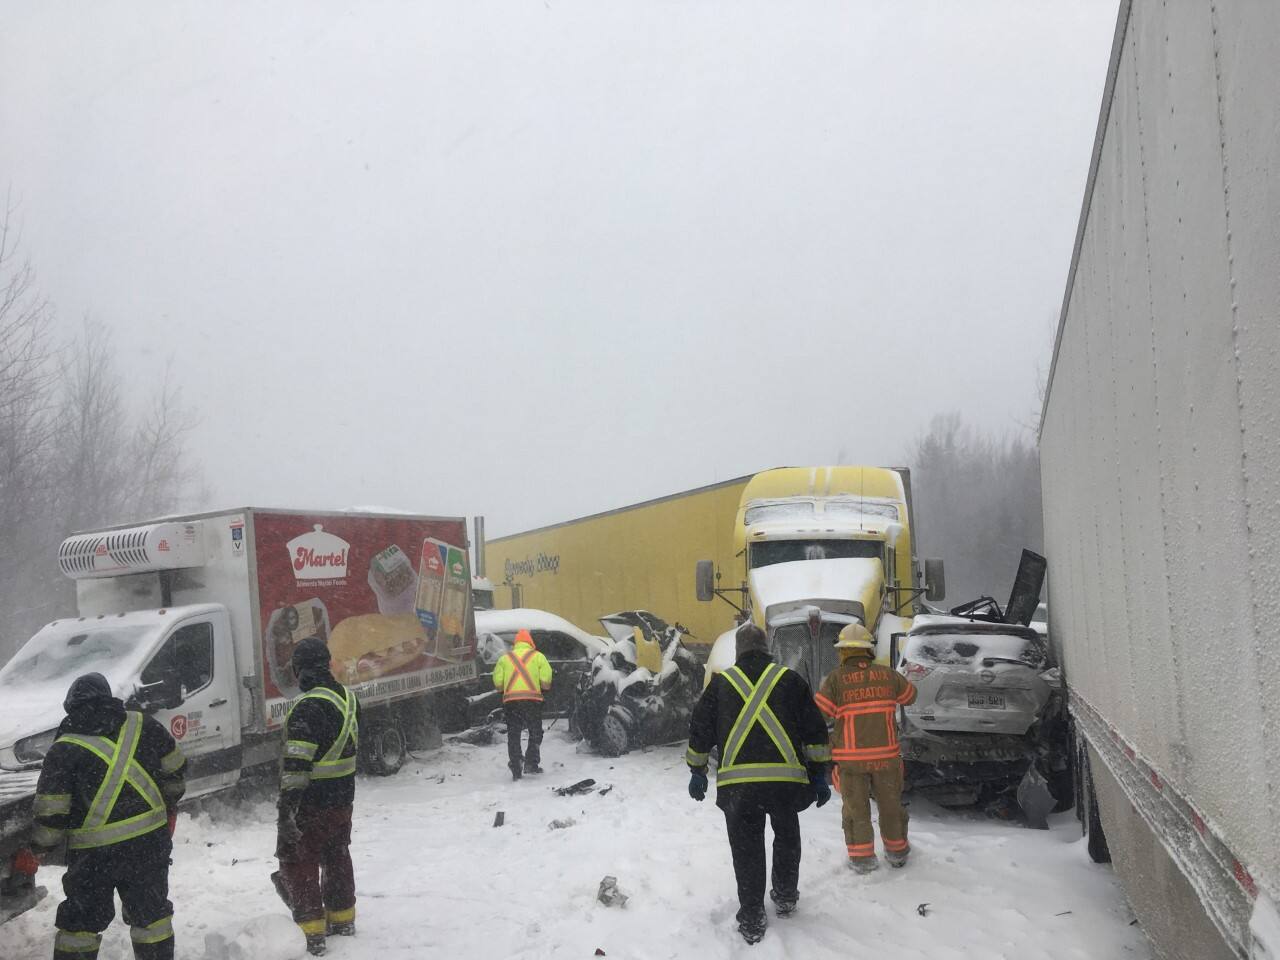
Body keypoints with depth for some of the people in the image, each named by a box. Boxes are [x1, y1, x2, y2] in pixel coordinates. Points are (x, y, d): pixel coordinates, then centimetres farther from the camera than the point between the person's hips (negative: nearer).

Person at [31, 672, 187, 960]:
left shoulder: (64, 749, -5)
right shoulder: (142, 725, 2)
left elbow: (50, 813, -8)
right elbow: (175, 768, 12)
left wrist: (38, 851, 7)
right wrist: (169, 806, 27)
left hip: (94, 854, -2)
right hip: (150, 839, 2)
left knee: (80, 921, 14)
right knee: (151, 913, 17)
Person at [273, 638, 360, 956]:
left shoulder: (308, 708, -23)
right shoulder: (349, 698, 3)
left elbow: (297, 765, -27)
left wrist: (286, 809, -25)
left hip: (313, 803, -8)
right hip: (343, 798, 8)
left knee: (298, 863, 4)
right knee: (337, 857, 21)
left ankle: (312, 934, 6)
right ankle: (343, 921, 34)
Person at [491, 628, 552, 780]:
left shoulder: (505, 658, 14)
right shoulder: (537, 656, 8)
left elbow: (497, 682, 4)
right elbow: (546, 680, -3)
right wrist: (544, 688, 18)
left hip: (510, 699, 2)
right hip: (532, 699, -2)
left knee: (513, 735, 7)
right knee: (535, 732, 11)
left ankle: (515, 769, 1)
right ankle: (531, 763, 2)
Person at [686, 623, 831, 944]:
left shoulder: (721, 682, 10)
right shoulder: (790, 679, 8)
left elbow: (700, 729, 13)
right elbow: (815, 730, 7)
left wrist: (697, 771, 22)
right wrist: (820, 775, 12)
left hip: (736, 782, 0)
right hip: (785, 779, 0)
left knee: (746, 850, 10)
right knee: (787, 838, 24)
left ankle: (752, 920, 10)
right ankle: (785, 898, 34)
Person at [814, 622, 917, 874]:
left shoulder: (836, 678, -10)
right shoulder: (887, 675, -1)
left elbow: (819, 715, -14)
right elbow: (910, 695, 18)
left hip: (851, 757, -2)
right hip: (886, 755, 2)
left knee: (856, 809, 9)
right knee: (890, 804, 18)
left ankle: (862, 858, 11)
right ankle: (897, 852, 30)